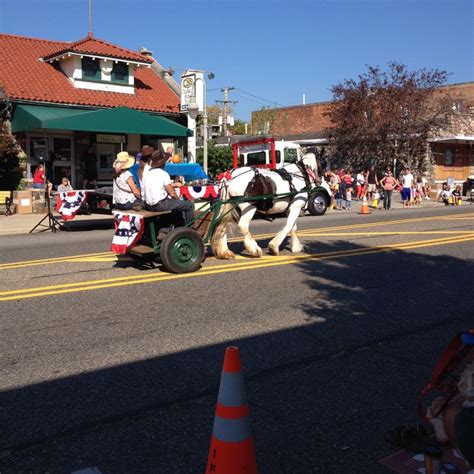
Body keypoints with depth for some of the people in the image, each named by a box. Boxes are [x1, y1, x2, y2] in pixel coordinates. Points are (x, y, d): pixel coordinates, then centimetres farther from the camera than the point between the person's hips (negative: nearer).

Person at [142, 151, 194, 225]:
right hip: (160, 205, -8)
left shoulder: (146, 173, 8)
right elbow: (172, 194, -12)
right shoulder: (163, 174, -13)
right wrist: (178, 198, 8)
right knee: (190, 205, 2)